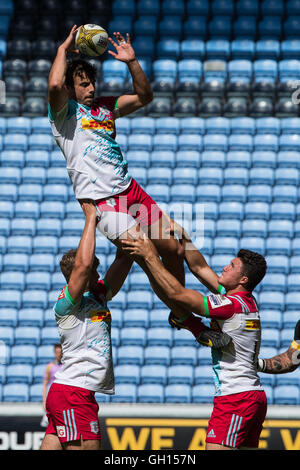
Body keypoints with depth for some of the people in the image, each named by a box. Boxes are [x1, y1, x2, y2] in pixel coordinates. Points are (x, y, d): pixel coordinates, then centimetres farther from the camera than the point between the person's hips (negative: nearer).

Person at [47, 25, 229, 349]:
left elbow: (144, 97, 20)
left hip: (130, 190, 7)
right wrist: (64, 48, -11)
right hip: (100, 199, -7)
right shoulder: (64, 110, -3)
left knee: (173, 249, 8)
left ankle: (183, 314, 24)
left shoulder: (104, 106, 17)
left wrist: (132, 62, 7)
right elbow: (55, 85, -24)